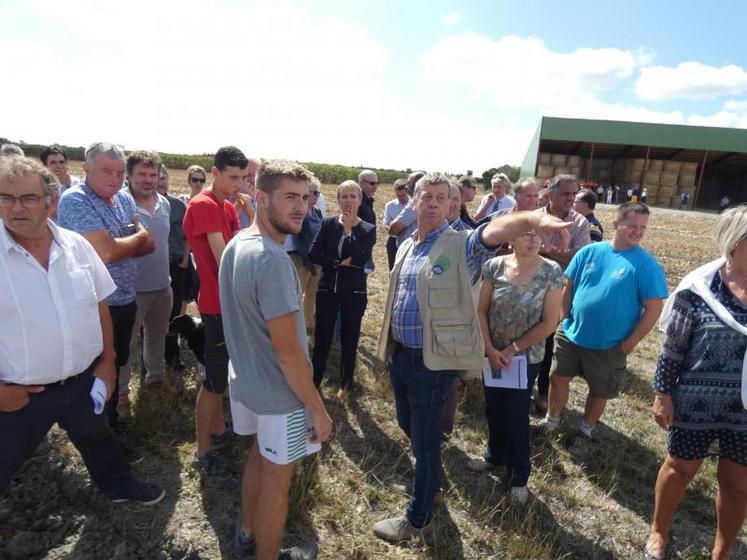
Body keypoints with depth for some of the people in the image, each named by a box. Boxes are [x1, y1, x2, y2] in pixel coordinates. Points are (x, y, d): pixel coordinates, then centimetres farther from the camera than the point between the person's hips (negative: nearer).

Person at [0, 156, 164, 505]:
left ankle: (119, 485, 52)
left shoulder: (76, 245, -3)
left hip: (83, 381, 4)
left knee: (99, 440, 27)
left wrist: (107, 361, 4)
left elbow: (98, 306, 5)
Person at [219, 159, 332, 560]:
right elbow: (287, 350, -27)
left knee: (258, 455, 29)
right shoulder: (273, 260, -29)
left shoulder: (235, 244, 0)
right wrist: (318, 408, -17)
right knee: (276, 480, 14)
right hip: (279, 393, -9)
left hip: (246, 380, 9)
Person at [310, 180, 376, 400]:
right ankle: (313, 382, 24)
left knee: (349, 340, 10)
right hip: (327, 289, 1)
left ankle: (345, 384, 29)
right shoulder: (328, 223, 1)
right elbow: (313, 254, -6)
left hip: (354, 292, -1)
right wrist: (340, 262, -15)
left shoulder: (368, 229, -3)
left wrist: (348, 231, -18)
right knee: (321, 338, 7)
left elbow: (362, 259, -17)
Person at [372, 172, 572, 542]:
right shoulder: (406, 247, 8)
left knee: (425, 440, 8)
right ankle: (428, 481, 54)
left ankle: (417, 520, 31)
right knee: (408, 426, 25)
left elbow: (499, 227, -35)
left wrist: (535, 218, -56)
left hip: (432, 362, -7)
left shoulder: (462, 245, -13)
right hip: (398, 355, 7)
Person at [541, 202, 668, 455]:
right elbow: (569, 286, 5)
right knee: (558, 377, 12)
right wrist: (564, 319, 1)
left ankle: (585, 432, 39)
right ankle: (551, 421, 37)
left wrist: (629, 344, -12)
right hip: (571, 334, 2)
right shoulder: (589, 251, -4)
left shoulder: (646, 264, -12)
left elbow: (653, 309, -11)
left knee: (599, 391, 14)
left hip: (609, 346, -2)